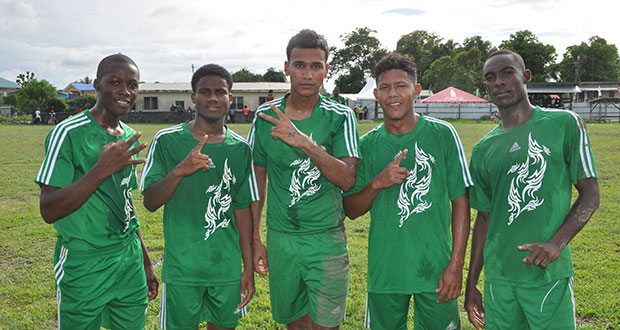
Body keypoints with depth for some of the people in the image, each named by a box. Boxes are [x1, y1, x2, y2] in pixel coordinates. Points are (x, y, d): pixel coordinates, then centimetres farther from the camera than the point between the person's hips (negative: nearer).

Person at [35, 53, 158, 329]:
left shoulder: (129, 137, 8)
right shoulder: (68, 133, -13)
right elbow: (49, 211, -18)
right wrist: (102, 169, -29)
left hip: (130, 264, 6)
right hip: (83, 270, -6)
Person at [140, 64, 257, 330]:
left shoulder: (240, 148, 2)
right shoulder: (167, 140, -5)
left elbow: (242, 210, 6)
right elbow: (150, 202, -7)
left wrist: (249, 267, 7)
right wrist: (180, 170, -25)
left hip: (227, 268, 2)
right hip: (181, 268, -2)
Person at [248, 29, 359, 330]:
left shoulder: (340, 117, -6)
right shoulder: (265, 116, 0)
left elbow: (347, 179, -16)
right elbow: (257, 179, 7)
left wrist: (304, 141, -27)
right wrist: (255, 238, 7)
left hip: (327, 240, -2)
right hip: (281, 239, 2)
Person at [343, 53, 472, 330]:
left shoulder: (442, 134, -4)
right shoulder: (367, 144, 3)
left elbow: (461, 202, -3)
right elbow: (351, 210, 4)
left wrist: (456, 265, -8)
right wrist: (377, 184, -14)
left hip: (435, 269, -2)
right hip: (384, 272, 2)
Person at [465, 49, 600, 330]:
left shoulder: (564, 124, 0)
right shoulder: (483, 149, 8)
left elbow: (590, 194, 0)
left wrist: (557, 243, -16)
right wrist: (471, 284, 12)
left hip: (549, 274, -3)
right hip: (498, 277, 3)